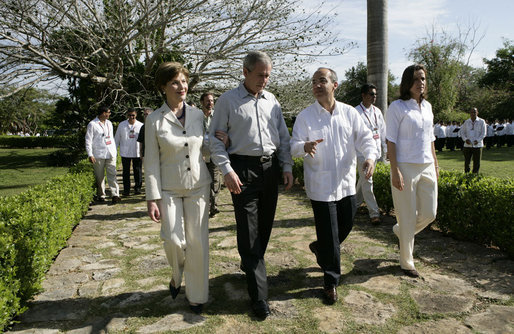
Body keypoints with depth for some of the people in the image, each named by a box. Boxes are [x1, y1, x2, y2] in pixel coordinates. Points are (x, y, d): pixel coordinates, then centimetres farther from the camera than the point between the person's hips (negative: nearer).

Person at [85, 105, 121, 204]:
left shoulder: (109, 123, 18)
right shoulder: (92, 124, -2)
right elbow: (88, 140, -5)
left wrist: (115, 150, 18)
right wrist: (90, 155, -12)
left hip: (111, 154, 4)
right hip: (98, 154, -4)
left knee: (112, 174, -5)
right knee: (100, 177, 4)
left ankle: (115, 195, -10)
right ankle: (101, 196, 15)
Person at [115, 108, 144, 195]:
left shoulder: (140, 125, 2)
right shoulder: (121, 125, 4)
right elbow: (117, 139, 11)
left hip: (137, 153, -1)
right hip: (125, 153, 1)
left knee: (138, 171, 3)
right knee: (126, 172, 6)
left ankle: (137, 188, 16)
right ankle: (126, 190, 14)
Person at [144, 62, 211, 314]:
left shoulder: (198, 115, 3)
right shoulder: (155, 120, -4)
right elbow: (151, 162, -5)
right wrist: (152, 198, -8)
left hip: (198, 186, 2)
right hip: (169, 189, -2)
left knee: (197, 241, 5)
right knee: (174, 240, -6)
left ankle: (197, 295, 23)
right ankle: (177, 275, 30)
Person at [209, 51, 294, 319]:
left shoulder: (271, 101, 12)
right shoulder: (228, 100, -2)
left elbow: (283, 136, 15)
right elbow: (215, 139, -3)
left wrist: (287, 167, 7)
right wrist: (227, 170, -13)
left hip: (270, 167, 5)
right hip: (243, 169, -5)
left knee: (265, 225, 13)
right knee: (248, 232, -4)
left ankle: (250, 266, 39)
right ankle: (259, 296, 4)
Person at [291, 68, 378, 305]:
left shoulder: (349, 113, 4)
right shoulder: (305, 116, -3)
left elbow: (365, 137, 2)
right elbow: (294, 145, -8)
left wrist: (370, 156, -19)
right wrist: (305, 147, -32)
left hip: (346, 182, 4)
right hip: (320, 185, -4)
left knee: (346, 225, 15)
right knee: (328, 235, 1)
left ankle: (319, 248, 46)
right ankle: (331, 281, 19)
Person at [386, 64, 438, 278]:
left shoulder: (427, 106, 12)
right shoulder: (397, 107, -8)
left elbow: (430, 138, 19)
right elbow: (391, 141, -11)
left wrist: (435, 164, 17)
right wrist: (395, 171, -16)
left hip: (427, 167, 7)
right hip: (406, 166, -6)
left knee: (429, 214, 11)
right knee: (407, 218, 3)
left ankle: (399, 231, 40)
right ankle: (406, 263, 19)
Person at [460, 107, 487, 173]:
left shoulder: (481, 121, 0)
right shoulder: (466, 122, 8)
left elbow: (483, 133, -2)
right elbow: (462, 132, 8)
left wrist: (478, 140, -19)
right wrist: (465, 139, -10)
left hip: (477, 145, -2)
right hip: (467, 145, 2)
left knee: (476, 163, 3)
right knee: (466, 162, 4)